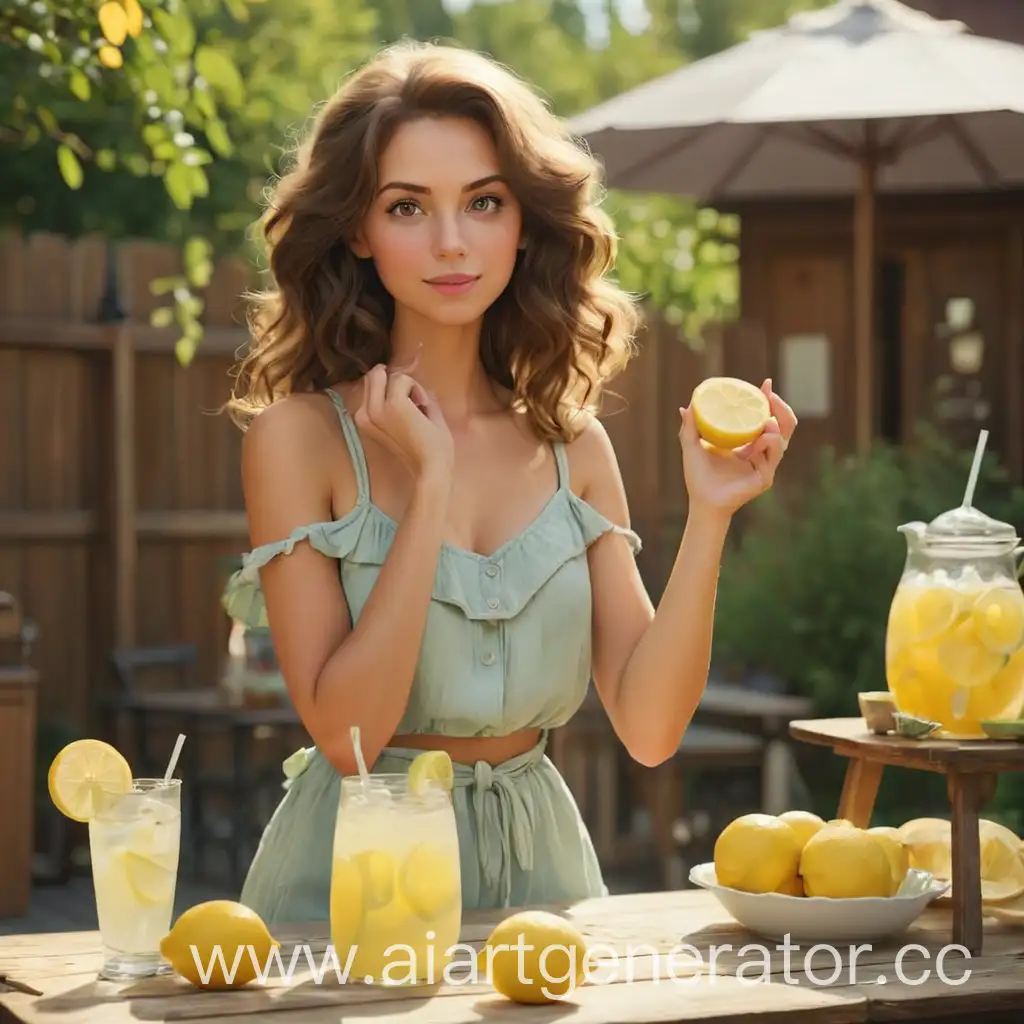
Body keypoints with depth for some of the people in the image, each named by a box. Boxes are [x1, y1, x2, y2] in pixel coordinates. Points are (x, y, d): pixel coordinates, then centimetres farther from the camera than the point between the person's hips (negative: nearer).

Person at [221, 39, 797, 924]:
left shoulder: (571, 444, 5)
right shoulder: (299, 434, -6)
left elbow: (648, 727, 1)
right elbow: (346, 734, -13)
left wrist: (709, 517, -10)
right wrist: (431, 481, -16)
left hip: (540, 856, 3)